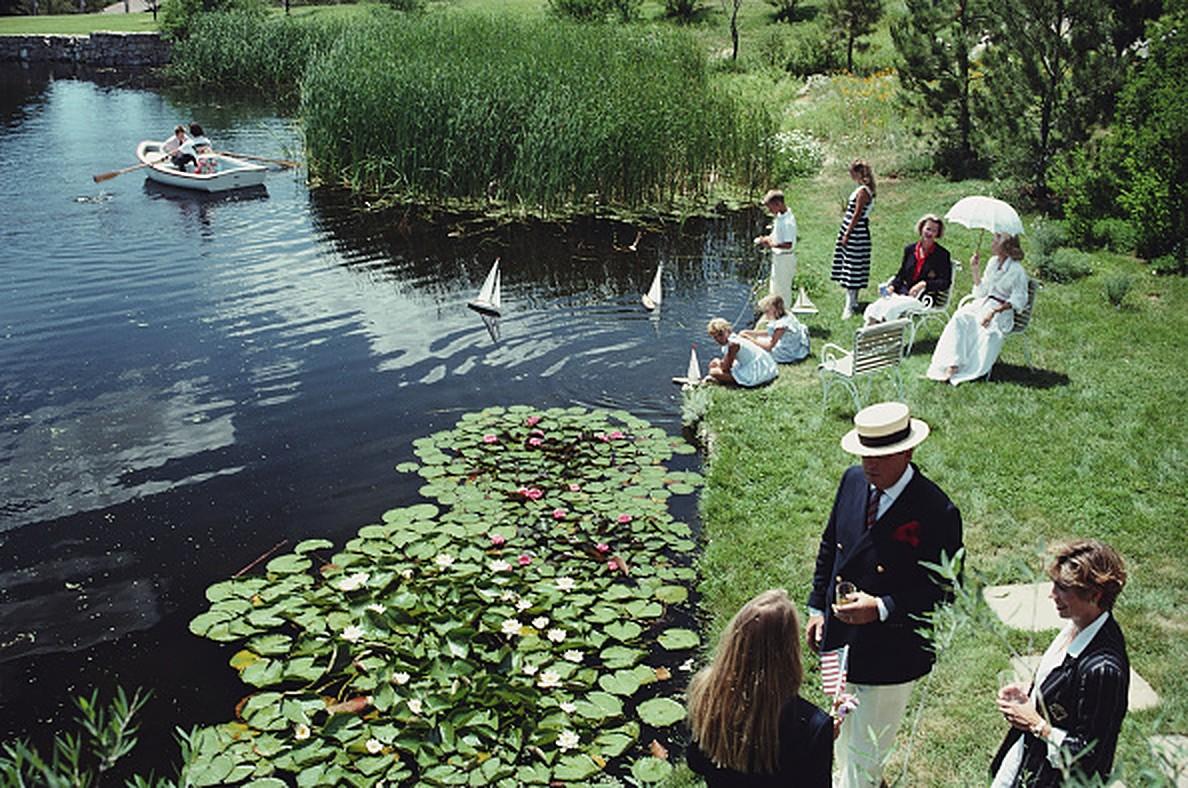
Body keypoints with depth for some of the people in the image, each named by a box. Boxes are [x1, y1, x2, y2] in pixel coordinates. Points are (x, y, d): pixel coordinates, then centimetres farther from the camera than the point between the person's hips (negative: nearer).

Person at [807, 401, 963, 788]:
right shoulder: (853, 481, -5)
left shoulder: (937, 513, -24)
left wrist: (882, 609, -27)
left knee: (864, 752, 9)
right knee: (844, 736, 28)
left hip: (891, 654, -6)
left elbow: (944, 592, -19)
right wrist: (817, 607, 7)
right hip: (840, 640, 6)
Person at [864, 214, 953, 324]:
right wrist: (891, 287, -2)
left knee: (892, 308, -31)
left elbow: (945, 283, -5)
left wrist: (924, 284, -18)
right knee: (876, 307, -23)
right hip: (904, 292, 4)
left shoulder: (942, 254, -1)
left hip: (923, 298, -4)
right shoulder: (910, 249, 13)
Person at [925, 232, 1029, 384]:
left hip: (1002, 311, -5)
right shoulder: (993, 262, 11)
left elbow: (1018, 300, -11)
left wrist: (994, 311, -20)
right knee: (959, 318, -22)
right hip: (982, 304, 5)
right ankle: (951, 366, -32)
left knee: (988, 330, -31)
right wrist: (975, 271, 2)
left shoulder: (1016, 270, -9)